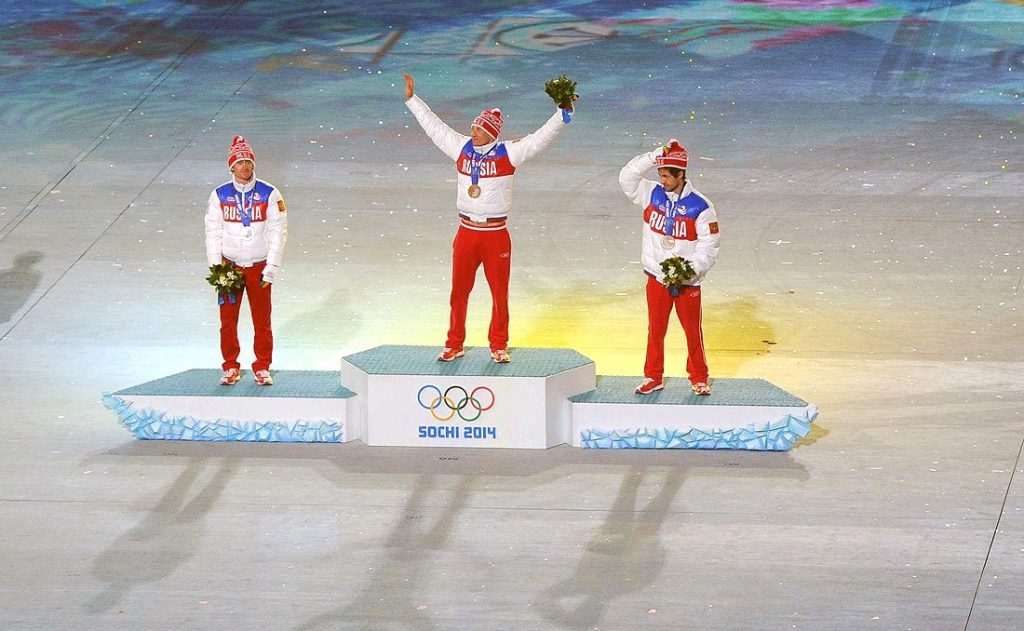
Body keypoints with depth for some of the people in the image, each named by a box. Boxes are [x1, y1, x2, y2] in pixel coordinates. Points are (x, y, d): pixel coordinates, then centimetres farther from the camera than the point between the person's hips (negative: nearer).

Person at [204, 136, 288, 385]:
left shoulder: (269, 194, -4)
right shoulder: (219, 195, 0)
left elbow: (278, 232, -3)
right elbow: (213, 233, 5)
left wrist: (272, 267, -8)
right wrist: (216, 267, -2)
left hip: (259, 266, -1)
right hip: (229, 264, 1)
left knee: (262, 319, 2)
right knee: (227, 319, 3)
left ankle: (262, 368, 14)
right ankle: (231, 368, 16)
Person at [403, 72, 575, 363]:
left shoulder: (509, 154, -6)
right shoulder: (462, 148, 4)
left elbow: (541, 138, -11)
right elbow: (434, 126, 11)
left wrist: (564, 113, -21)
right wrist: (412, 99, 14)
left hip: (496, 235, -3)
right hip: (466, 233, 3)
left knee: (499, 292, 5)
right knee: (459, 291, 9)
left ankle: (499, 346, 18)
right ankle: (454, 344, 20)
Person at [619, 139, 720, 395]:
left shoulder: (700, 206, -11)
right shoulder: (652, 194, 1)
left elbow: (709, 245, -9)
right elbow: (627, 178, -6)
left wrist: (692, 268, -22)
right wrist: (653, 157, -14)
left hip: (688, 281, -3)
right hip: (657, 277, 3)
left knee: (693, 330, 7)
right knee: (655, 329, 9)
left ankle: (699, 378, 22)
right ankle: (654, 377, 21)